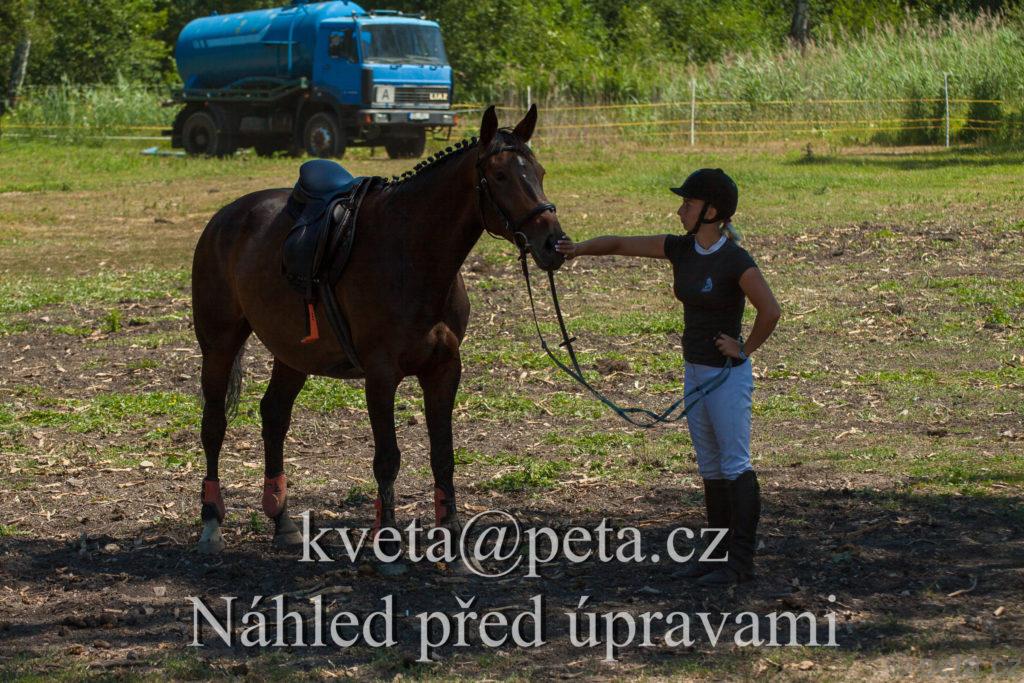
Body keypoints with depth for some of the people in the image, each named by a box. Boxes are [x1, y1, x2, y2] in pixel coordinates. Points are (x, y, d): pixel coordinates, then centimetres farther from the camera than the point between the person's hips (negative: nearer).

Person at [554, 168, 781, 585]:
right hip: (696, 373, 8)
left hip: (727, 375, -8)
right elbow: (622, 244, 6)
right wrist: (580, 249, -8)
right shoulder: (681, 250, 4)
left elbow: (770, 311, -23)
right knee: (709, 467, 13)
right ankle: (717, 551, 21)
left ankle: (741, 561, 2)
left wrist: (746, 348, -14)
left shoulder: (736, 262, -18)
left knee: (734, 465, -3)